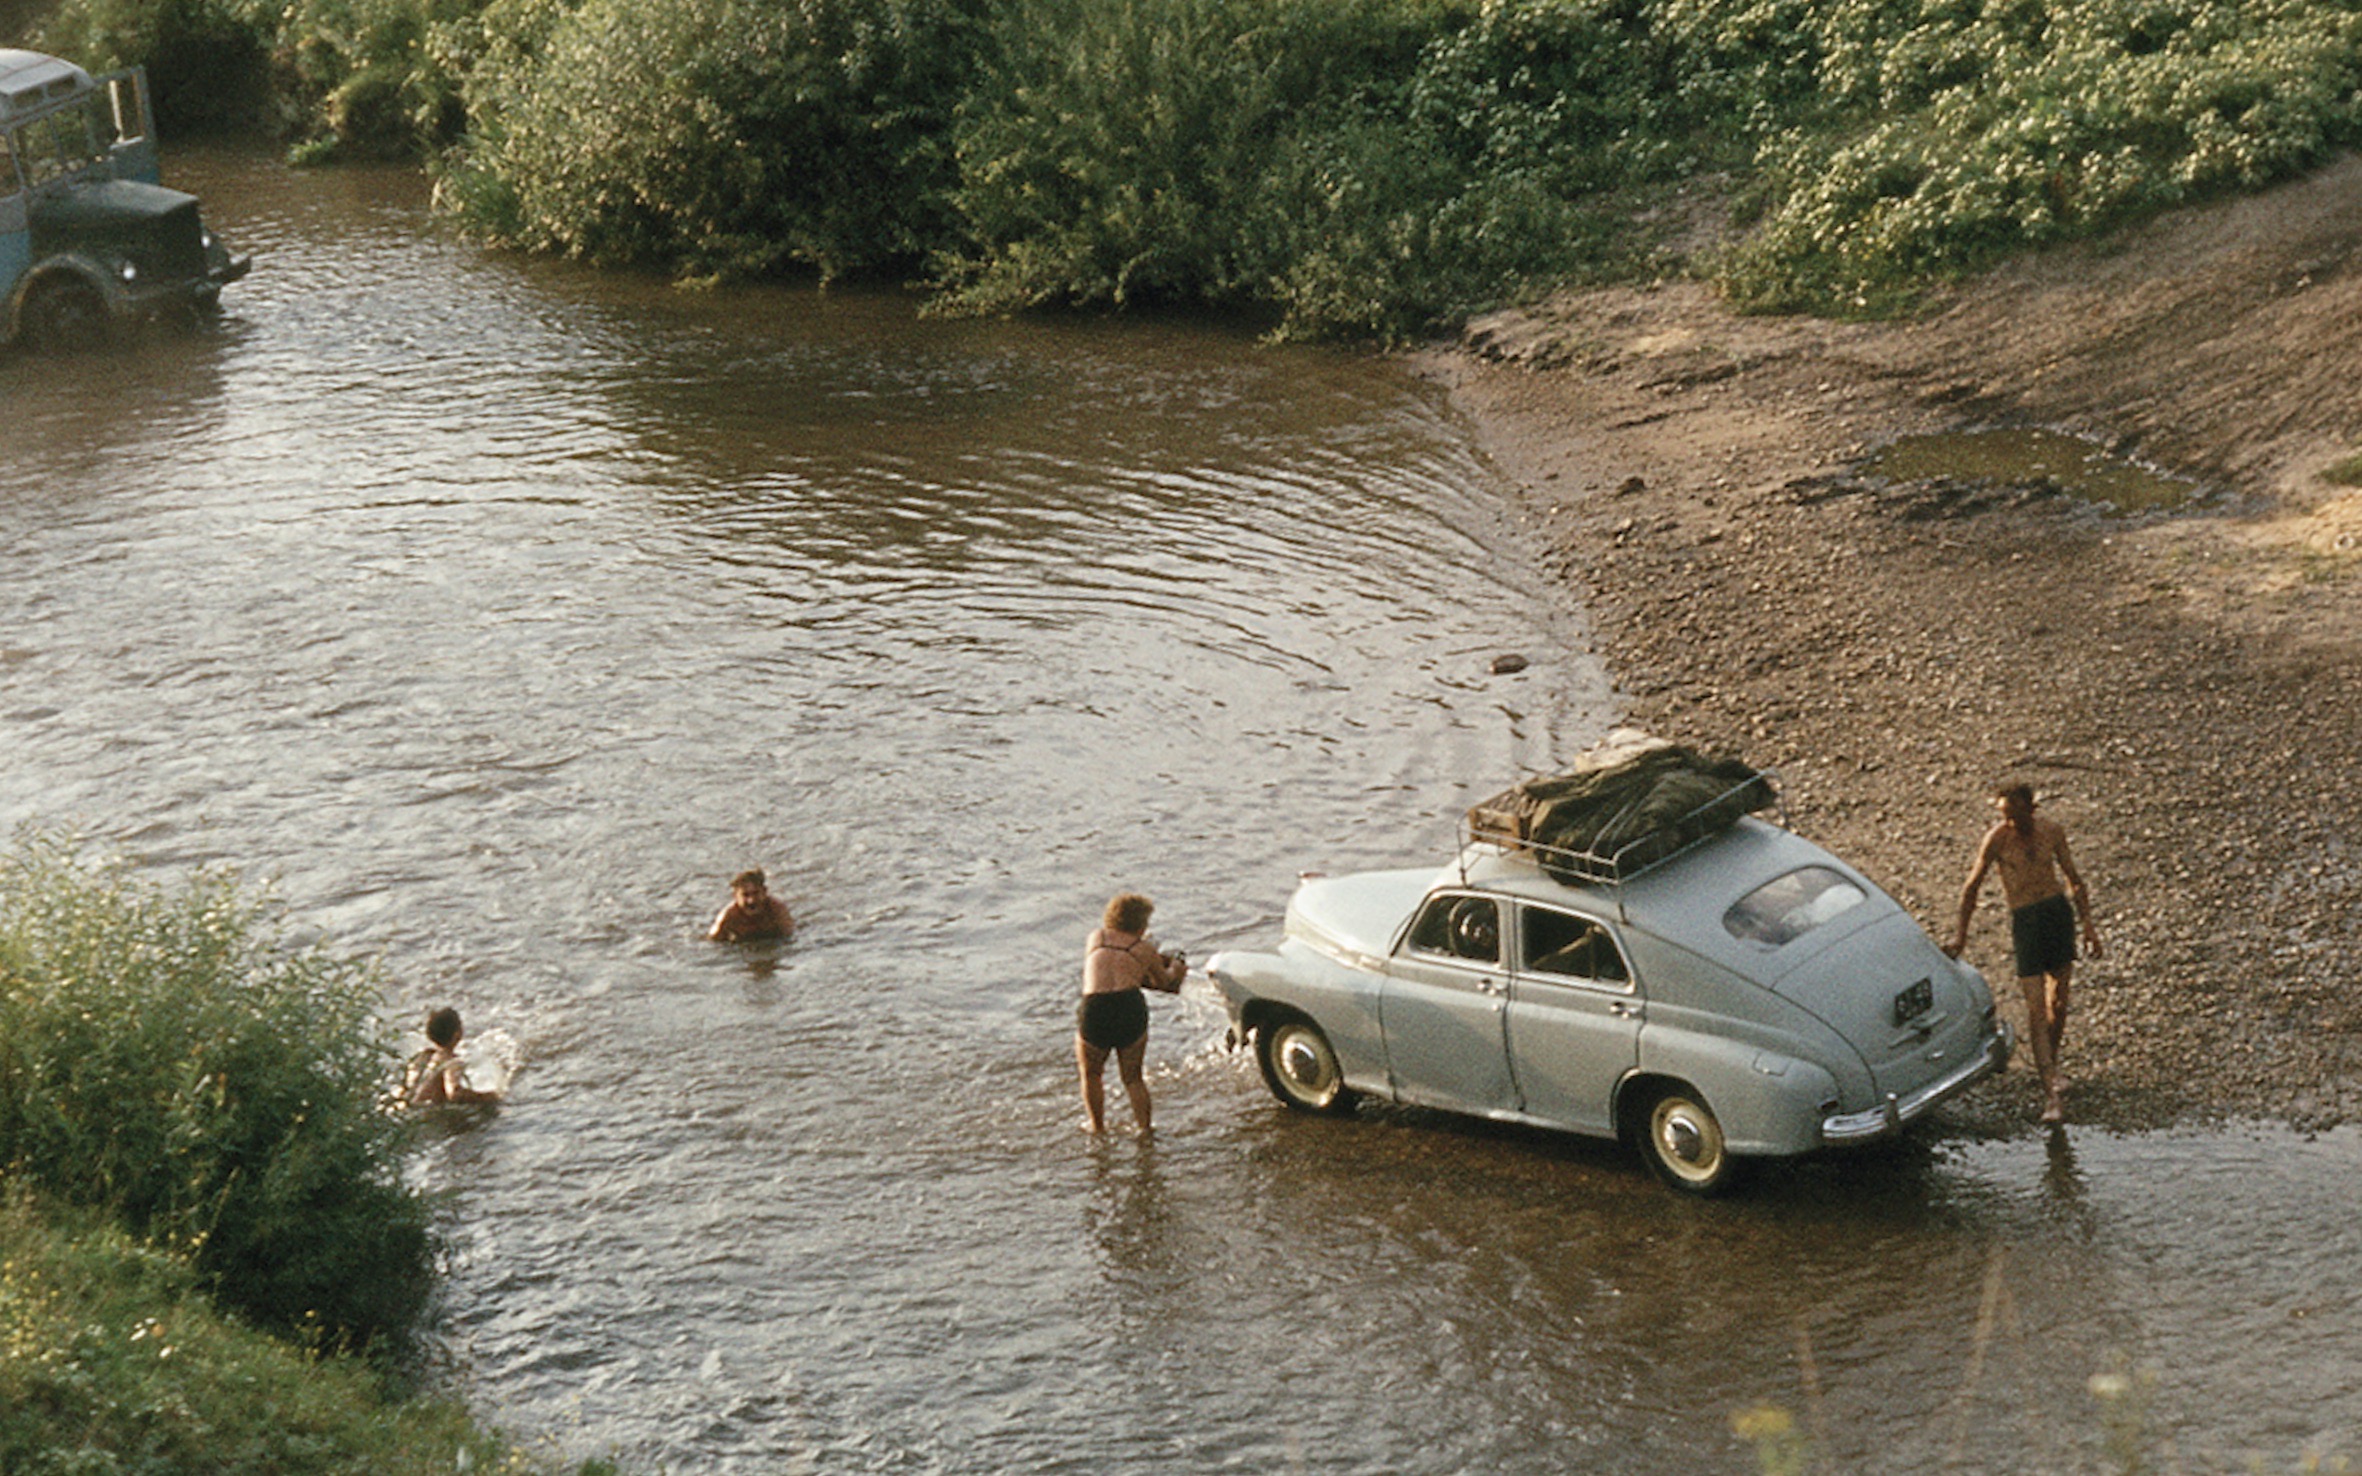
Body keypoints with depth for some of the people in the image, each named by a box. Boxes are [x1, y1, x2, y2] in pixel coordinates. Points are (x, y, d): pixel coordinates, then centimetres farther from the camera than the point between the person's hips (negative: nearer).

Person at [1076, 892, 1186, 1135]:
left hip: (1094, 1008, 0)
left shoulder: (1096, 937, 15)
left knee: (1091, 1075, 22)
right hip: (1131, 1008, 0)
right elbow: (1164, 982, 25)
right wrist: (1176, 968, 48)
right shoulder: (1144, 949, 10)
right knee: (1133, 1077, 18)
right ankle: (1144, 1127, 20)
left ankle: (1097, 1127, 28)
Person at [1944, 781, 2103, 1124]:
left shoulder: (2051, 831, 2)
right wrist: (1961, 933, 5)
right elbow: (1973, 886, 1)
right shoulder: (1998, 838, -8)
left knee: (2058, 1002, 10)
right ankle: (2051, 1092, -13)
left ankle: (2051, 1065, 32)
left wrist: (2088, 924, 10)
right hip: (2024, 919, -4)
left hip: (2059, 912, 4)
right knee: (2036, 1008, -10)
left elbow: (2073, 880, 14)